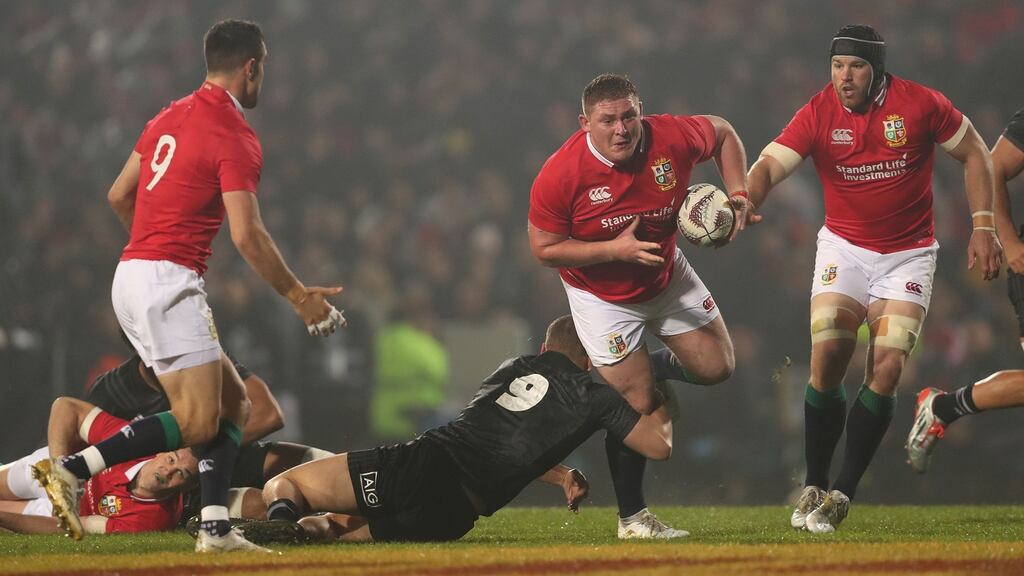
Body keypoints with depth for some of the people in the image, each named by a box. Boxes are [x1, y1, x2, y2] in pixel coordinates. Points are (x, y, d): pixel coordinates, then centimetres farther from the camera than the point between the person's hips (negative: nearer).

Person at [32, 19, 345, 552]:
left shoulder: (170, 118, 15)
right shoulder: (235, 138, -11)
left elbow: (118, 196, 21)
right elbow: (247, 236, -17)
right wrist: (298, 295, -7)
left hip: (132, 275, 10)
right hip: (169, 283, -10)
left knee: (233, 406, 11)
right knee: (197, 422, -12)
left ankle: (216, 528, 3)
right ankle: (71, 469, -18)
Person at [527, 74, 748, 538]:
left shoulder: (674, 138, -21)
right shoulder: (559, 176, -29)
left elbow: (723, 134, 1)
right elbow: (544, 249, -20)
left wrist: (738, 195, -11)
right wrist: (615, 249, -30)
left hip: (668, 277, 4)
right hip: (603, 298, -4)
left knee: (716, 367, 2)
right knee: (637, 405, -8)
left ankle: (652, 369, 33)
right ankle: (632, 517, 8)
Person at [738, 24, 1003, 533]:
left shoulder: (920, 104, -12)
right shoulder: (818, 113, -10)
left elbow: (974, 153, 2)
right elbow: (771, 164, -21)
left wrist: (982, 226, -4)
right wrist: (745, 201, -43)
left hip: (909, 254, -1)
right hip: (845, 248, 1)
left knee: (887, 367, -12)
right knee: (827, 358, -14)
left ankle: (842, 495, -3)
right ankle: (814, 487, 1)